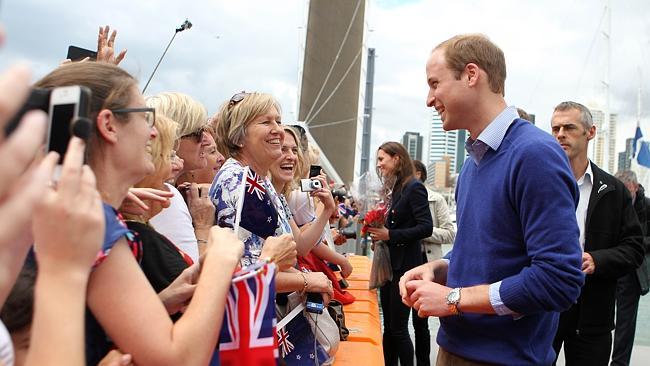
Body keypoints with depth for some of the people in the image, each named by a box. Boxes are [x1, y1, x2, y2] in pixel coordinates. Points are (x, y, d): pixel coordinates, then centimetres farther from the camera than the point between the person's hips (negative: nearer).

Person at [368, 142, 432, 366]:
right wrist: (377, 231, 0)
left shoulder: (413, 187, -12)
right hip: (388, 264, 8)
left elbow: (426, 228, -19)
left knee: (398, 328, 0)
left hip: (404, 265, -8)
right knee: (388, 325, 14)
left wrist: (390, 234, -21)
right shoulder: (391, 189, 12)